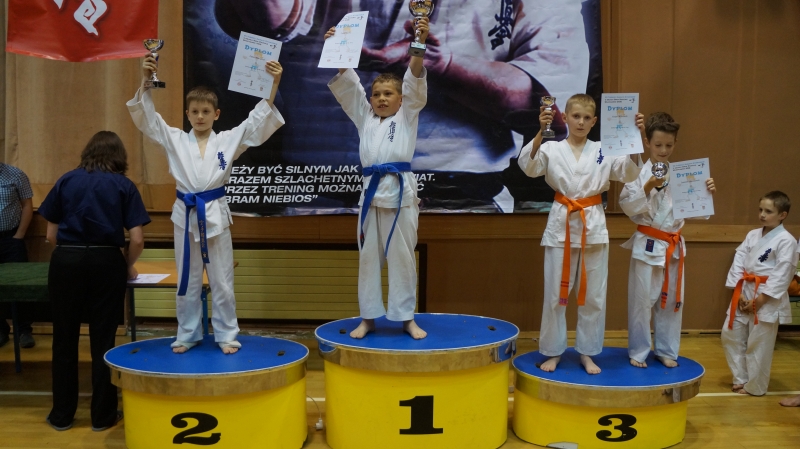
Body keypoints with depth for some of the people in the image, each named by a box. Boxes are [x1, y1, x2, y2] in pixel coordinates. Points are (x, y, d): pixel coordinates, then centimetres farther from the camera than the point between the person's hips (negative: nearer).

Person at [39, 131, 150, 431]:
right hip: (106, 262, -1)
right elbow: (137, 239, -4)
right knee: (103, 340, 8)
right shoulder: (124, 185, 4)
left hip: (66, 261, 1)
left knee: (65, 339, 12)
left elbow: (51, 234, 8)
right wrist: (128, 266, 13)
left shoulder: (66, 180, 9)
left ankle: (62, 414, 23)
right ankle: (102, 415, 17)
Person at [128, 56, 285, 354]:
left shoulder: (229, 140, 2)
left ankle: (226, 335, 19)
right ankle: (188, 335, 25)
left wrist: (273, 85, -18)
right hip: (186, 214, 1)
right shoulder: (175, 140, 5)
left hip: (216, 214, -1)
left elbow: (258, 122, -6)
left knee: (222, 281, 7)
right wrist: (145, 81, -16)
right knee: (187, 281, 11)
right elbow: (147, 118, -2)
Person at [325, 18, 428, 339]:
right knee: (369, 257, 7)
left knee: (402, 257, 4)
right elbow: (346, 83, 11)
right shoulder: (364, 117, 17)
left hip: (401, 191, -3)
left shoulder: (408, 115, 9)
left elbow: (416, 81, -4)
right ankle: (368, 318, 18)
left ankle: (406, 318, 15)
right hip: (372, 191, 3)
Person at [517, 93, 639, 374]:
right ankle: (553, 351, 21)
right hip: (561, 226, -2)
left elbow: (629, 173, -5)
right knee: (555, 294, 6)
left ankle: (587, 353, 23)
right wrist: (540, 132, -31)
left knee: (593, 295, 8)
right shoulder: (552, 149, -1)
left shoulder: (603, 151, 5)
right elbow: (529, 166, -18)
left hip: (593, 227, 2)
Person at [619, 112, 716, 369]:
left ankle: (666, 350, 28)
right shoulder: (638, 172, -9)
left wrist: (707, 192, -9)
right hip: (647, 245, -4)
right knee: (642, 300, 3)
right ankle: (638, 351, 19)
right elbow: (627, 207, -14)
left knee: (672, 300, 13)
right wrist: (648, 187, -25)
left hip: (674, 245, 4)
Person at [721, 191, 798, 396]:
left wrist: (759, 300, -16)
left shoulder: (786, 241, -12)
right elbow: (738, 262, 5)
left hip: (767, 299, -7)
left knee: (758, 344, 1)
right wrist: (739, 292, -5)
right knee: (731, 335, 10)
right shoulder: (752, 235, 7)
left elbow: (781, 276, -15)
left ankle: (755, 386, 17)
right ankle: (741, 378, 26)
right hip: (743, 292, 7)